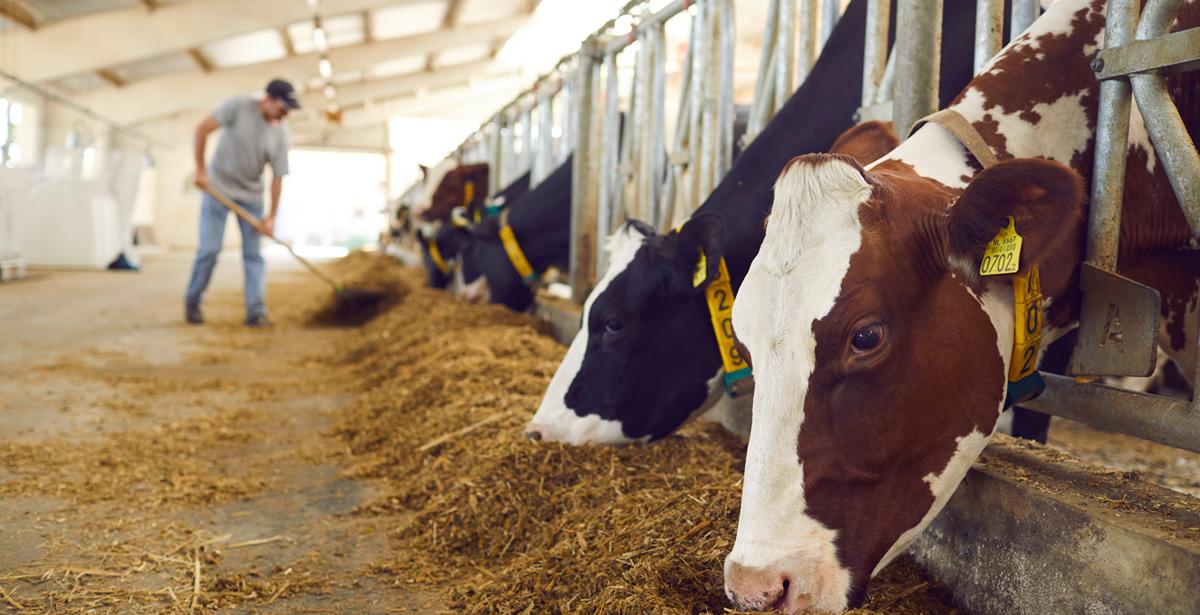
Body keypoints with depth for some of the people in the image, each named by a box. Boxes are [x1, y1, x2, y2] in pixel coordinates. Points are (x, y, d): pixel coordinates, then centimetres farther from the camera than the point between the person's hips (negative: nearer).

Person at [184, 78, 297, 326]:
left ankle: (256, 311, 0)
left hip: (251, 196, 3)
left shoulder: (280, 133, -8)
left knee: (253, 252, -2)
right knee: (210, 248, -4)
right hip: (218, 188, -3)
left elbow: (277, 177, -6)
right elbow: (203, 129, -15)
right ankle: (192, 303, 14)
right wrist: (201, 170, -16)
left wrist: (272, 216, -9)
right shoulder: (239, 106, -15)